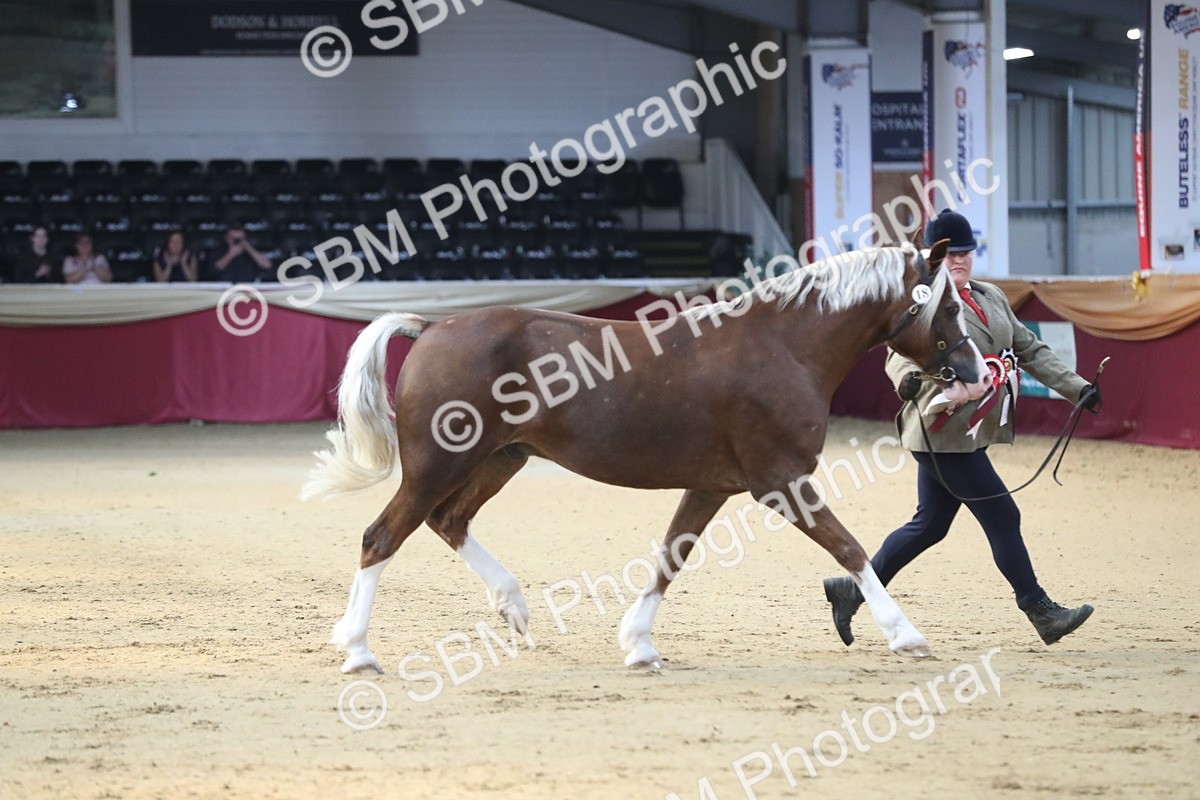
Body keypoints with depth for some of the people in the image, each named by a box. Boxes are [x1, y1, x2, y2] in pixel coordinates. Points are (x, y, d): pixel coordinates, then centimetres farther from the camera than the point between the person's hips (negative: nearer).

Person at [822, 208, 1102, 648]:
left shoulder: (991, 298, 16)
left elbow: (1031, 350, 21)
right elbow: (900, 348, -24)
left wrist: (1078, 388, 15)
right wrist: (907, 376, -46)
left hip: (970, 434, 9)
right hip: (943, 432, -9)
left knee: (929, 524, 13)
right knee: (1002, 518, -6)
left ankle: (852, 589, 22)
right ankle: (1041, 611, 1)